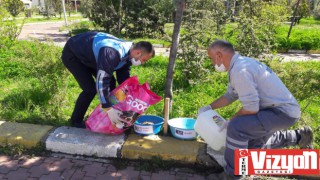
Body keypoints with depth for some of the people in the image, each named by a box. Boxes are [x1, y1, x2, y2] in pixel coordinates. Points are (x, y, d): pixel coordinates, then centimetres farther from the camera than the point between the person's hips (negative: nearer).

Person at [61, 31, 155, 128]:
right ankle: (76, 121, 4)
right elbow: (101, 81, -41)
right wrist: (108, 108, -39)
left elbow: (124, 78, 1)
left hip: (87, 54, 9)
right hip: (72, 54, -9)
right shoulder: (113, 54, -39)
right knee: (90, 89, -18)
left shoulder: (127, 53, -9)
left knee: (110, 82, 1)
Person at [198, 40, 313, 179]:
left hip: (283, 112, -10)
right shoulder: (240, 64, 7)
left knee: (236, 127, -27)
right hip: (284, 109, 10)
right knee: (253, 145, 24)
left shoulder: (240, 70, -26)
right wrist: (209, 107, 11)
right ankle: (298, 137, 34)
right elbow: (230, 95, 17)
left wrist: (231, 120, -10)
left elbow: (251, 108, -26)